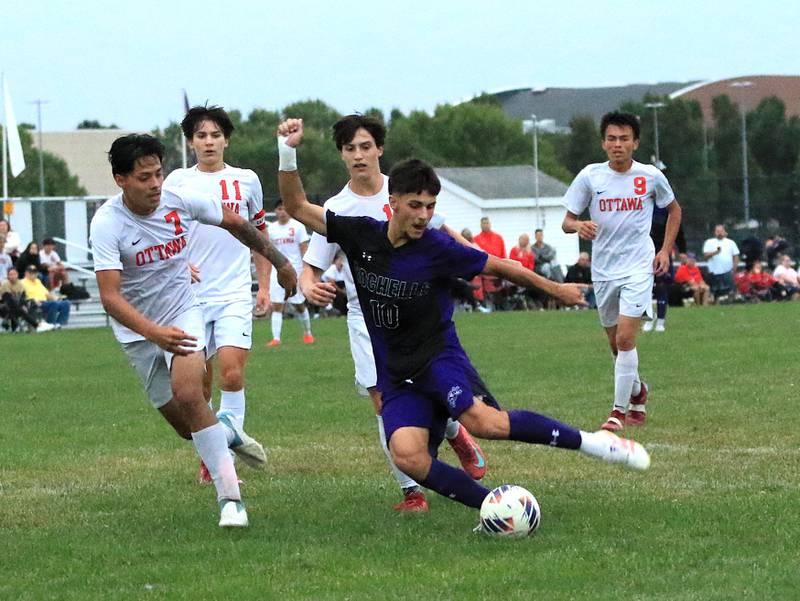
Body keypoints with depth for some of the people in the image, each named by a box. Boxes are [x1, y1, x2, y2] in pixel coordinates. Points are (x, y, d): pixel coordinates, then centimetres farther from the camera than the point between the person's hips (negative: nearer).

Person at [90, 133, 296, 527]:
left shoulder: (181, 200, -13)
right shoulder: (106, 224, -22)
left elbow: (236, 224, 7)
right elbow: (110, 297, -30)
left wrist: (280, 263, 15)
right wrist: (155, 333, -45)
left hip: (183, 313, 0)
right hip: (137, 331, 0)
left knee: (187, 394, -27)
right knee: (187, 427, 3)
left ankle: (230, 496, -25)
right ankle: (226, 431, 40)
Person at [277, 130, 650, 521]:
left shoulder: (437, 249, -9)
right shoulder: (361, 236, -1)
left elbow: (499, 267, 3)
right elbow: (298, 207, 5)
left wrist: (555, 289, 11)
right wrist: (287, 151, -7)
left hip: (439, 357, -3)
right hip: (397, 378, 3)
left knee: (483, 421, -34)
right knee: (408, 456, -26)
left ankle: (588, 442, -20)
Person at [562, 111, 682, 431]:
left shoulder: (650, 176, -4)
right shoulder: (590, 176, -3)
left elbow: (674, 209, 15)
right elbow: (567, 221, 1)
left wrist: (666, 250, 5)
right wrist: (578, 226, -23)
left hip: (639, 268, -3)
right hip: (603, 270, 3)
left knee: (625, 338, -16)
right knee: (616, 343, 13)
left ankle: (620, 410, -8)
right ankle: (638, 391, 40)